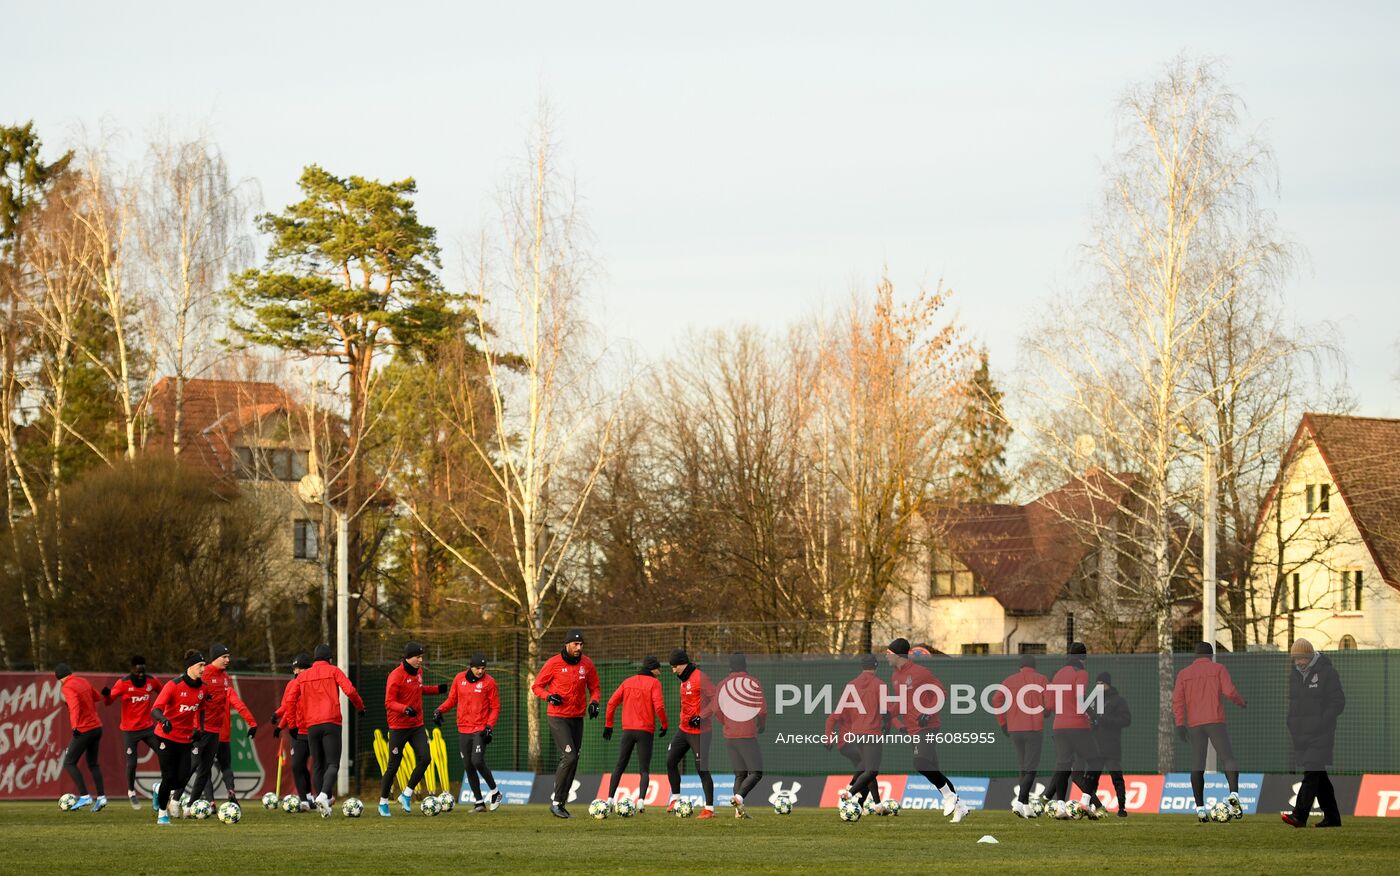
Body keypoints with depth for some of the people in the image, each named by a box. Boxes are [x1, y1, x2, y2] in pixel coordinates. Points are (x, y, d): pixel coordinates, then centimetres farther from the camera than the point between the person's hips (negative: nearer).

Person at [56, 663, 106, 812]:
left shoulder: (67, 687, -13)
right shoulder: (83, 682, 11)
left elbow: (75, 705, -28)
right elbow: (96, 697, 26)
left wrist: (75, 726, -35)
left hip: (83, 731, -8)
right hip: (97, 727, 8)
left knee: (69, 763, 1)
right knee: (93, 763, 16)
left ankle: (84, 796, -6)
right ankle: (101, 796, 6)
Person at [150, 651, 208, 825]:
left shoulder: (202, 688, 0)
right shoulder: (174, 686, -18)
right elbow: (155, 710, -26)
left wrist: (199, 729, 10)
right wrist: (164, 720, -45)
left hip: (185, 738, 5)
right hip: (167, 737, -5)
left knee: (183, 777, -7)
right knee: (169, 777, -8)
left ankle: (162, 792, 27)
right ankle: (162, 814, 11)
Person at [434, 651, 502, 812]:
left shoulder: (489, 682, -4)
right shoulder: (460, 678, 5)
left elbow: (495, 707, -1)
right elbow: (452, 700, 14)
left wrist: (489, 726, -13)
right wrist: (440, 710, -4)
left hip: (480, 730, -4)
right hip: (463, 730, 4)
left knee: (477, 761, -19)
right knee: (468, 767, 4)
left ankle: (494, 792, 1)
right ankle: (479, 802, 12)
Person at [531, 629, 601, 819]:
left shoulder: (587, 664, 3)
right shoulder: (553, 663, -10)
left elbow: (594, 688, 14)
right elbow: (536, 686, -2)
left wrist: (593, 702, -6)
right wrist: (548, 696, -21)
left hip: (577, 718, 6)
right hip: (558, 717, -6)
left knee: (572, 761, 7)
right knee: (569, 757, -18)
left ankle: (560, 802, 17)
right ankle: (556, 802, -11)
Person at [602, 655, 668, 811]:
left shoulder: (628, 682, 11)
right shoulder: (654, 683, -3)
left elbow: (612, 702, 5)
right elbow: (659, 706, -14)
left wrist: (608, 724, 12)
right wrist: (665, 724, 1)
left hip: (628, 730, 3)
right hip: (646, 731, -3)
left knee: (619, 767, 11)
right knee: (644, 770, 0)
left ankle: (610, 799, 1)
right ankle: (641, 800, -19)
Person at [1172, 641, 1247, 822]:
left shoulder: (1183, 674, 15)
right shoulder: (1218, 669, 7)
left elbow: (1177, 700, 4)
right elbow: (1229, 691, -6)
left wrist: (1180, 724, 0)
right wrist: (1241, 702, 13)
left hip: (1194, 725, 3)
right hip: (1215, 722, -3)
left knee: (1197, 766, 4)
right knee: (1228, 758, -8)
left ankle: (1200, 808, 0)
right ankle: (1234, 794, -32)